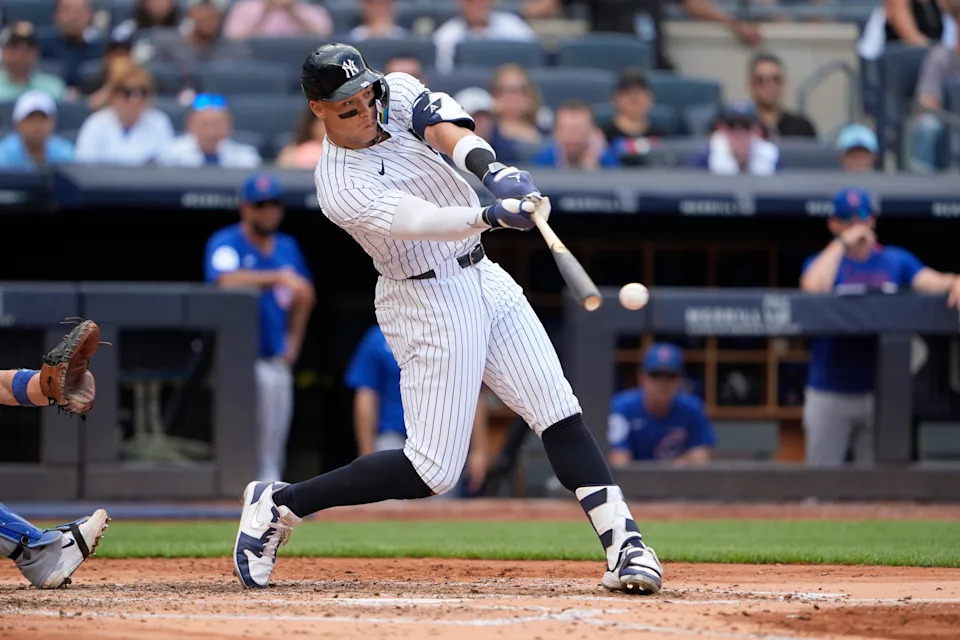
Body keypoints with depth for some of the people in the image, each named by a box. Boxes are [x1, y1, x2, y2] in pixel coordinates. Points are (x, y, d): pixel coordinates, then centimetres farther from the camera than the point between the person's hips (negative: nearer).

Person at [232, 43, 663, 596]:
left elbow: (448, 131, -19)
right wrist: (492, 215, -51)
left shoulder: (399, 95, 0)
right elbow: (422, 221, -34)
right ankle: (278, 506, 6)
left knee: (559, 412, -5)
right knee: (433, 472, -6)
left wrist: (490, 168, -40)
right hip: (430, 303, -7)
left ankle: (623, 544, -9)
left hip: (484, 280, 7)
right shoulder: (342, 189, -19)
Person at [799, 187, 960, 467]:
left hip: (879, 390, 1)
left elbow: (931, 281, -5)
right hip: (830, 392, -1)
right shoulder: (822, 262, 4)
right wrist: (841, 243, -13)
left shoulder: (896, 261, 9)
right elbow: (812, 288, -19)